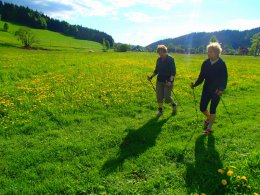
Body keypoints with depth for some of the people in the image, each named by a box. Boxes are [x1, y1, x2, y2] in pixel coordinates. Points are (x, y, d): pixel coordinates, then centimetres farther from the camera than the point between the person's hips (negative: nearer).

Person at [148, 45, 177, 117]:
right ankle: (160, 110, 20)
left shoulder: (170, 59, -10)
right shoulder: (159, 60, 7)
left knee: (167, 97, -7)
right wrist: (151, 76, 1)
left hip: (168, 82, -5)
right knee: (159, 96, 5)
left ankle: (173, 105, 24)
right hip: (159, 81, 5)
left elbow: (173, 72, -14)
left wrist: (171, 81, -26)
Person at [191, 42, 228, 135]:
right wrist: (195, 84, -11)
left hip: (217, 91, -4)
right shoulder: (205, 63, -2)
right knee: (202, 108, 7)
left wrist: (221, 89, -27)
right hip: (206, 89, 4)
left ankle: (209, 128, 19)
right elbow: (201, 77, 2)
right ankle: (209, 118, 41)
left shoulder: (221, 64, -13)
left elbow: (224, 78, -12)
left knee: (212, 109, 3)